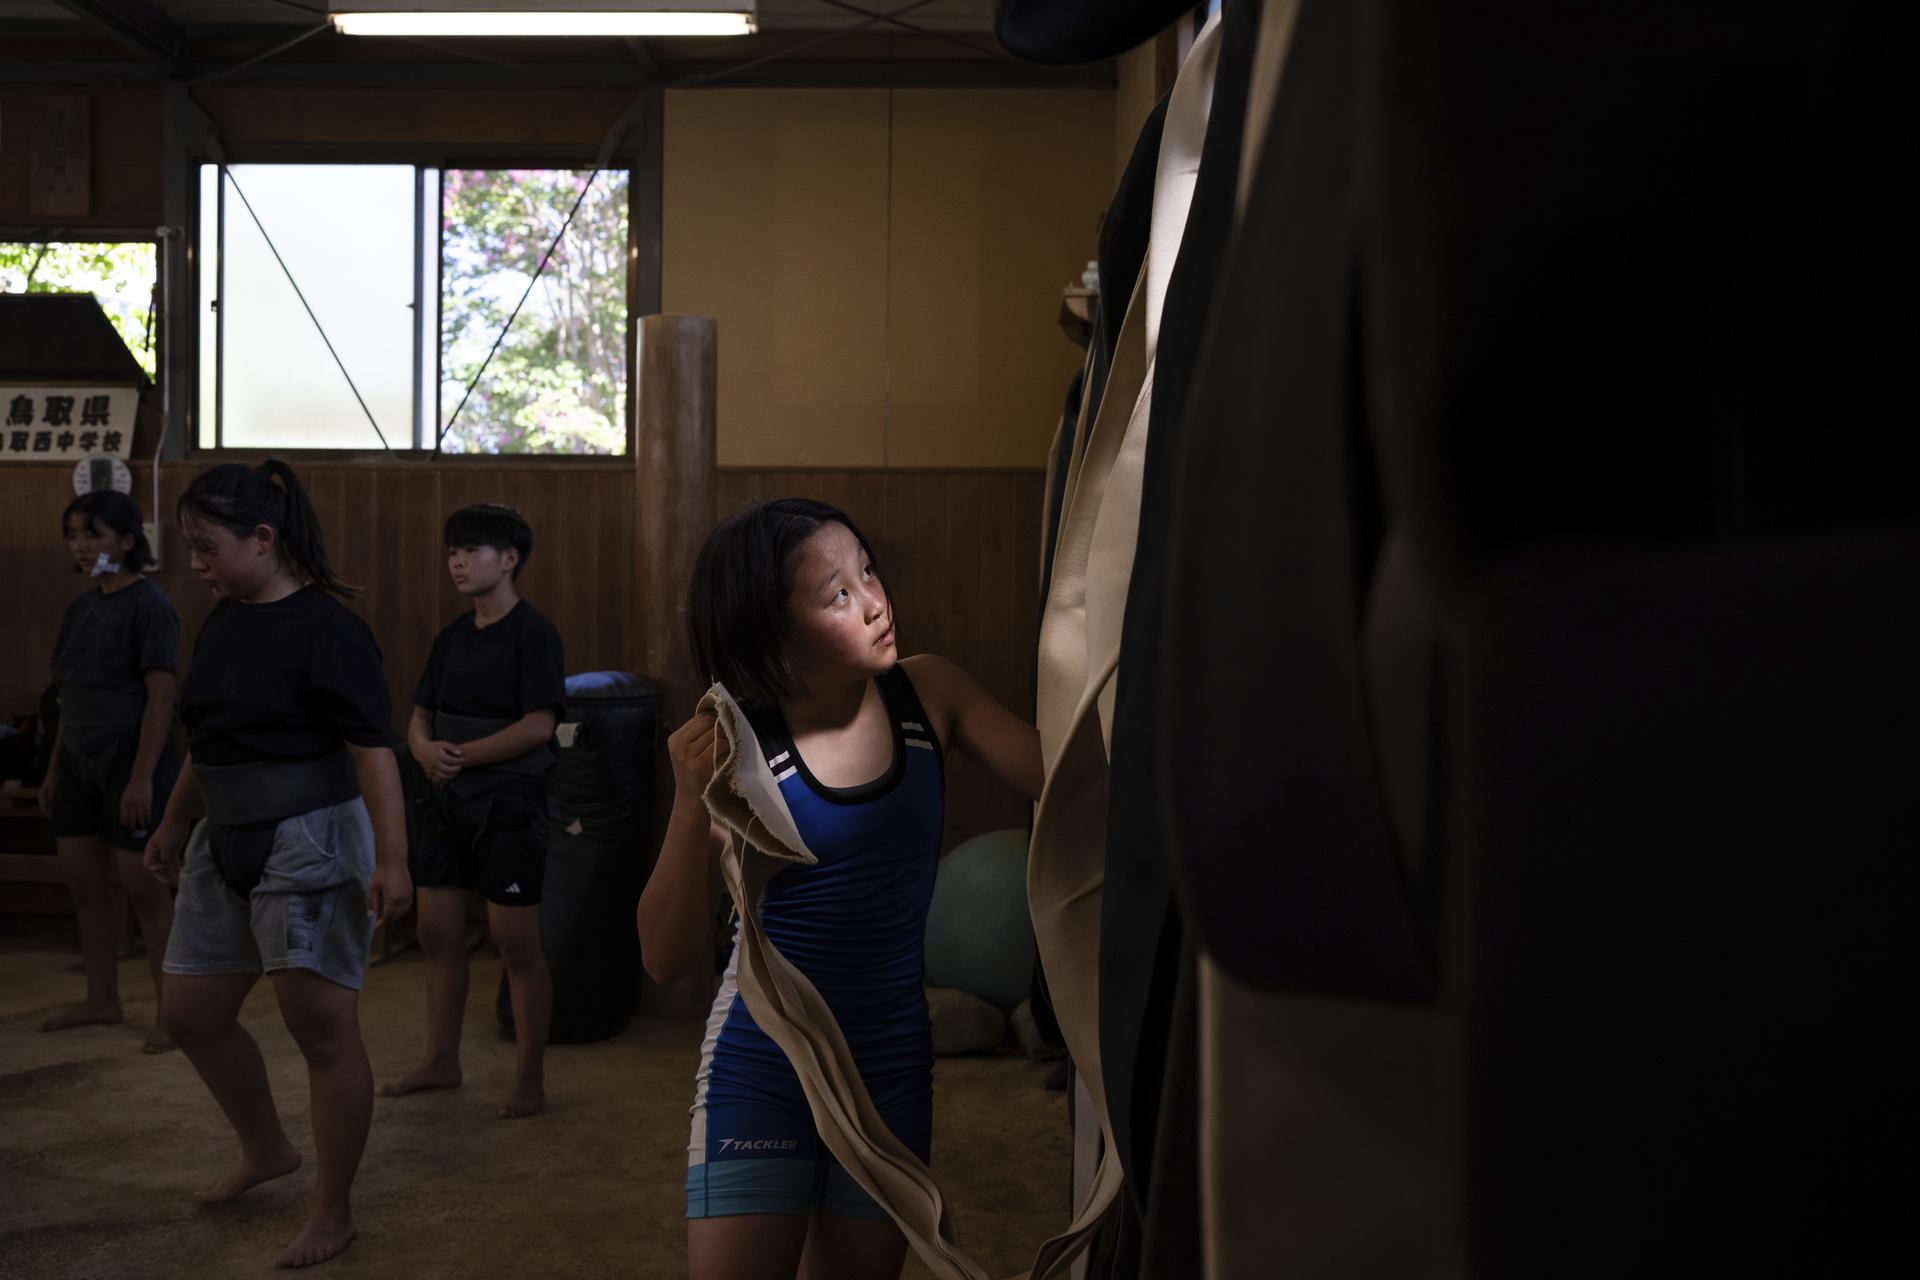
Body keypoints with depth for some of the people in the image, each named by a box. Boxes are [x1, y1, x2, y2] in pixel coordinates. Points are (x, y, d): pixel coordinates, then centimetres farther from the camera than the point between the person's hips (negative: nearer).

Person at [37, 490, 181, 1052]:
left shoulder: (149, 607, -12)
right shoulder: (81, 607, 12)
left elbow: (161, 696, -17)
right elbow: (70, 698, 16)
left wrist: (141, 777, -22)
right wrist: (54, 769, 15)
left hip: (129, 759, -8)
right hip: (81, 762, 8)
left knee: (141, 883, -4)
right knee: (82, 880, 13)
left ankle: (169, 1010, 5)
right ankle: (101, 999, 26)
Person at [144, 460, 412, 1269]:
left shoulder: (324, 627, -15)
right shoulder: (223, 621, 9)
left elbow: (372, 748, -20)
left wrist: (391, 857, -25)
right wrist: (174, 822, 28)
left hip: (309, 840, -9)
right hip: (226, 841, 9)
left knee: (321, 1027, -3)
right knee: (189, 1014, 15)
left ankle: (333, 1213, 11)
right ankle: (266, 1151, 37)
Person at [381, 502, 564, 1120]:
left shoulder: (533, 633, -10)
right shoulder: (453, 636, 11)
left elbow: (538, 724, -18)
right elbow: (419, 718, 13)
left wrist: (464, 755, -16)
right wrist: (428, 752, -9)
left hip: (509, 799, -7)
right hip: (448, 798, 7)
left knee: (517, 943, 0)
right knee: (437, 932, 12)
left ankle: (530, 1078, 11)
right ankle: (441, 1061, 26)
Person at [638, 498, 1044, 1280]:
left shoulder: (930, 696, -6)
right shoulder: (739, 746, -13)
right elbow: (664, 958, -15)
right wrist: (691, 805, -29)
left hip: (894, 1067, 3)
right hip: (763, 1069, -3)